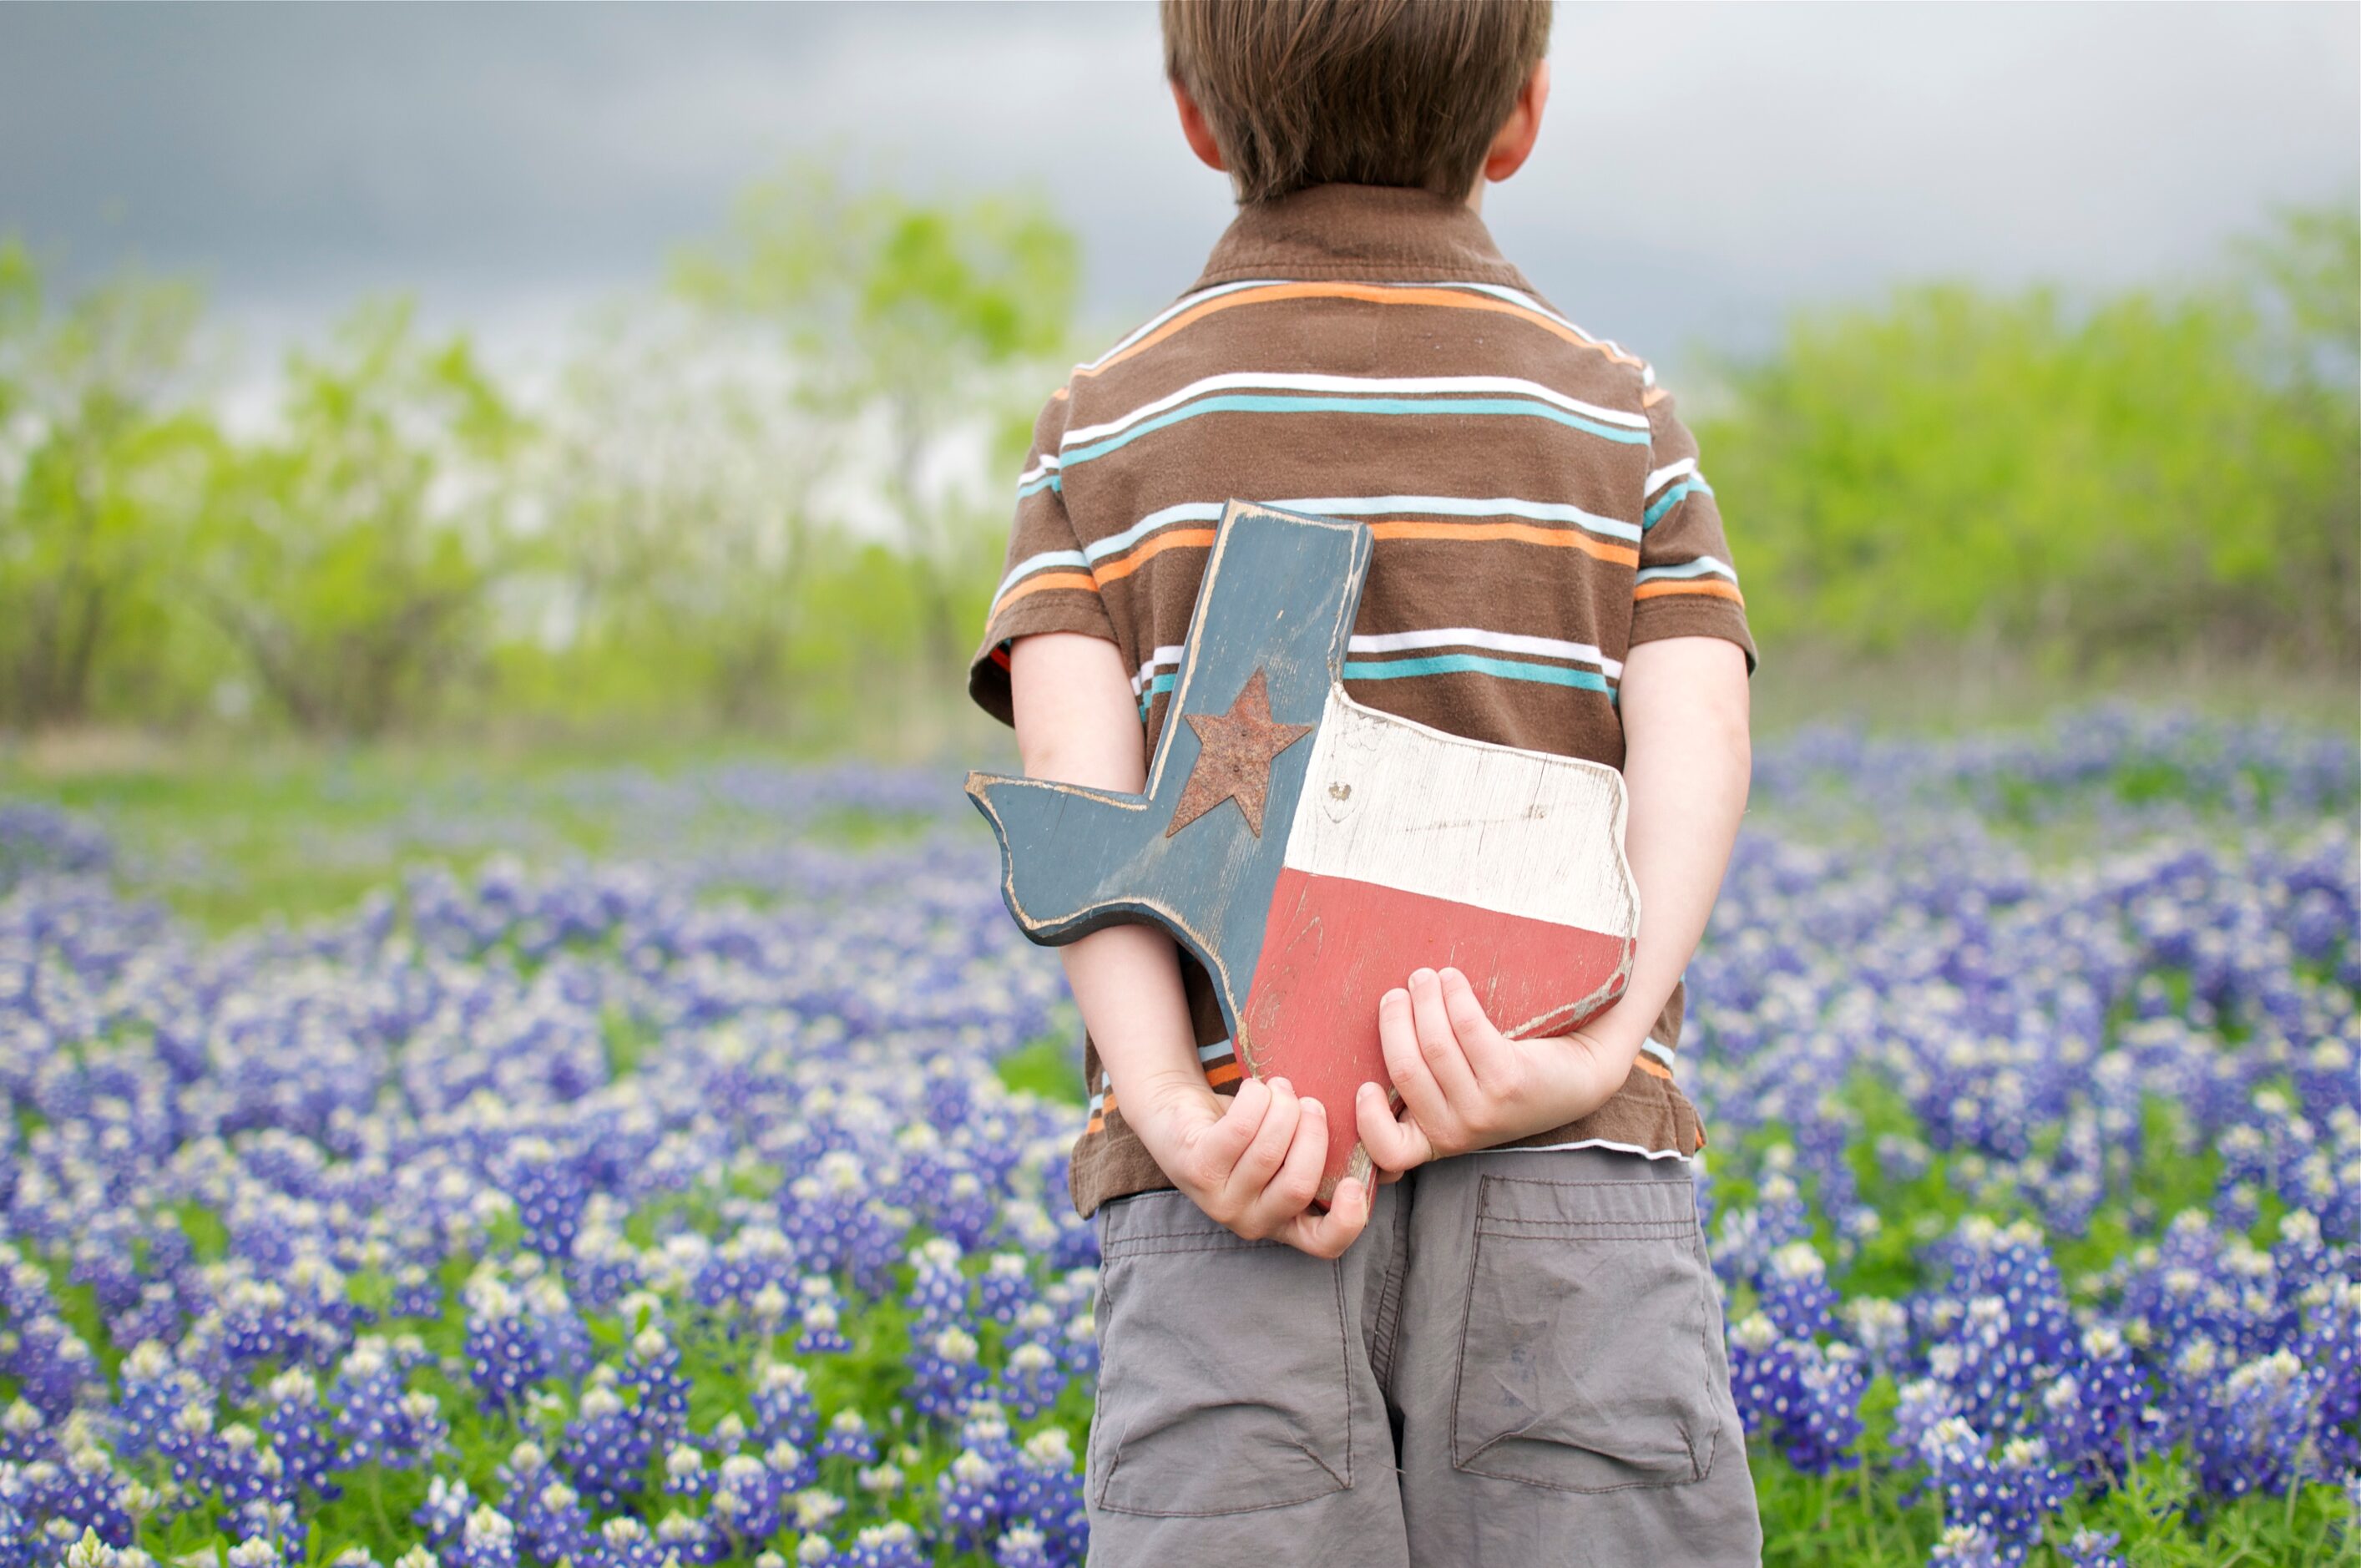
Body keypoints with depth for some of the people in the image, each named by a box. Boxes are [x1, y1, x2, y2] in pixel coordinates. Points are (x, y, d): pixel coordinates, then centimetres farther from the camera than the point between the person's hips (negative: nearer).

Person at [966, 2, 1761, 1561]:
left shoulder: (1104, 433, 13)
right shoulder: (1621, 417, 14)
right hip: (1570, 1189, 0)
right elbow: (1698, 746, -3)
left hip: (1233, 1193, 0)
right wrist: (1588, 1058, -15)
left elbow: (1077, 784, -4)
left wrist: (1174, 1110, -15)